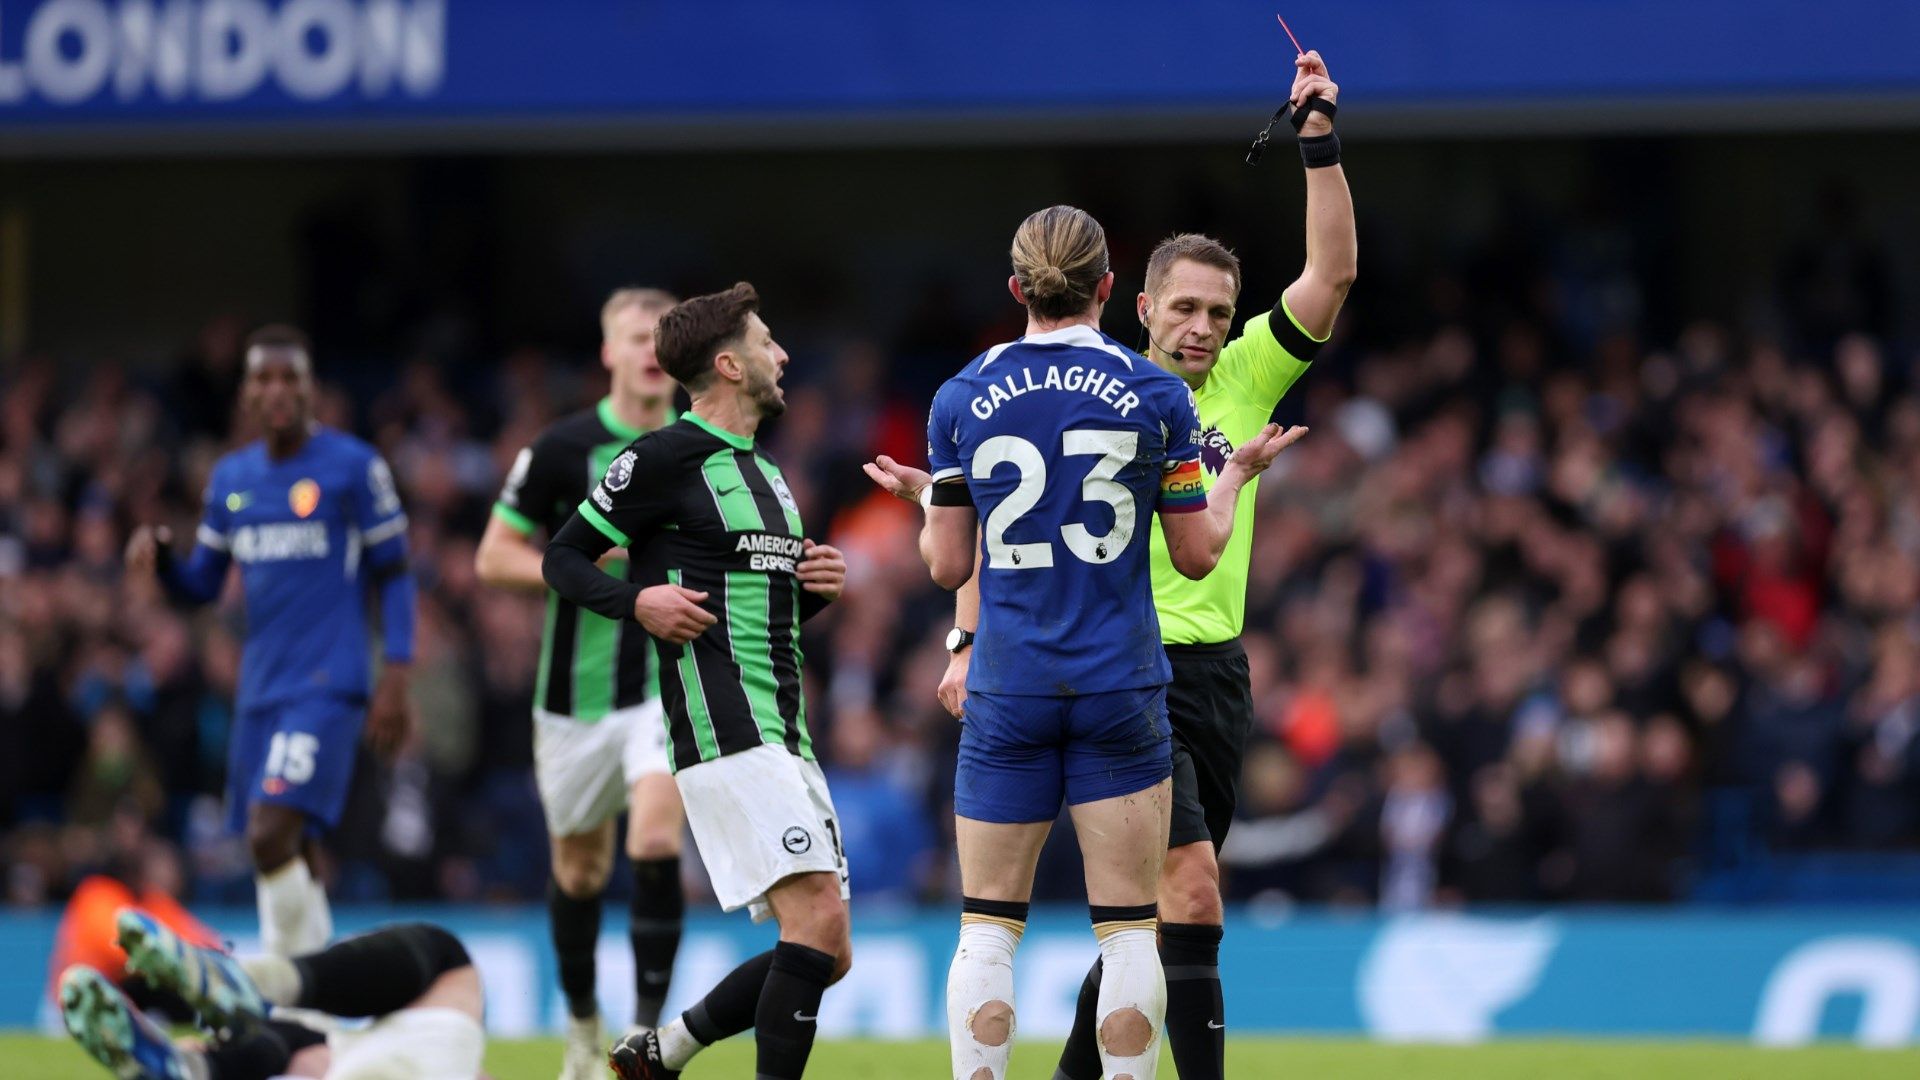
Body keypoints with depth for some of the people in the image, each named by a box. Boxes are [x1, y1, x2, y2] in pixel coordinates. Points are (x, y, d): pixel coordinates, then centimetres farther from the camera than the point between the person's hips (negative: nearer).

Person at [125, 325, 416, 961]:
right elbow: (200, 587, 17)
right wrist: (156, 554, -5)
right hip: (260, 688, 6)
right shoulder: (231, 478, 14)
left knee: (273, 835, -22)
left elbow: (394, 575, 0)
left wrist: (395, 680, -9)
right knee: (288, 857, 9)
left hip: (327, 687, -6)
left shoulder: (353, 467, -3)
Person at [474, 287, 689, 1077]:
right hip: (578, 691, 0)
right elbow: (493, 558, -3)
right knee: (579, 869, 13)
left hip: (671, 681, 0)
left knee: (656, 842, -20)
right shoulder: (564, 448, -5)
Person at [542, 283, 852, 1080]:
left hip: (782, 736, 9)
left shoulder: (765, 474, 21)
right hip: (722, 731, -9)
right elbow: (563, 557, -1)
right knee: (819, 918, -20)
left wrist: (817, 588, 9)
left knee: (826, 952, 6)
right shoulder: (664, 457, -4)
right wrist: (637, 601, -18)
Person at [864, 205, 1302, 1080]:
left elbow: (949, 566, 5)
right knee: (1128, 925, 3)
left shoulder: (962, 399, 0)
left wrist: (924, 499, 25)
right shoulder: (1154, 393, -3)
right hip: (1120, 684, -1)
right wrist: (1235, 475, 21)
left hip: (1007, 690, 1)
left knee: (988, 926, 6)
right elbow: (1197, 554, 3)